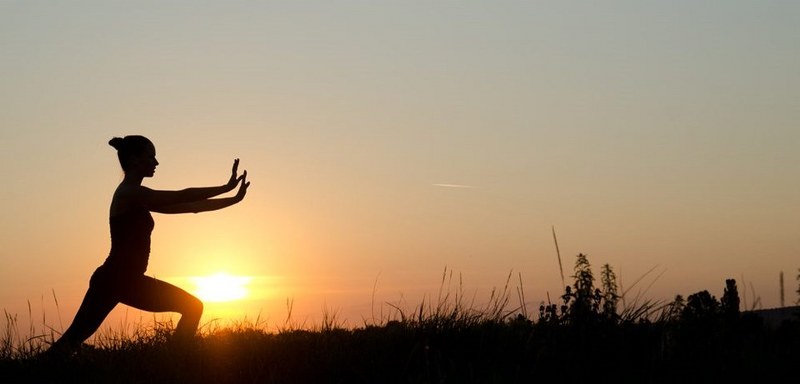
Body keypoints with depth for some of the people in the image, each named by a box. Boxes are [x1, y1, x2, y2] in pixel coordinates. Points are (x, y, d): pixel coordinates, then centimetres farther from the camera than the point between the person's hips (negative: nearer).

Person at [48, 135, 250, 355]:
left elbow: (186, 206, 17)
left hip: (130, 281, 10)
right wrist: (226, 188, -14)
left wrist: (233, 199, 13)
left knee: (192, 307, 7)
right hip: (112, 280, -10)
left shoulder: (139, 197, 16)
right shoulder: (129, 193, -13)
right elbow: (182, 197, -18)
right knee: (75, 337, -12)